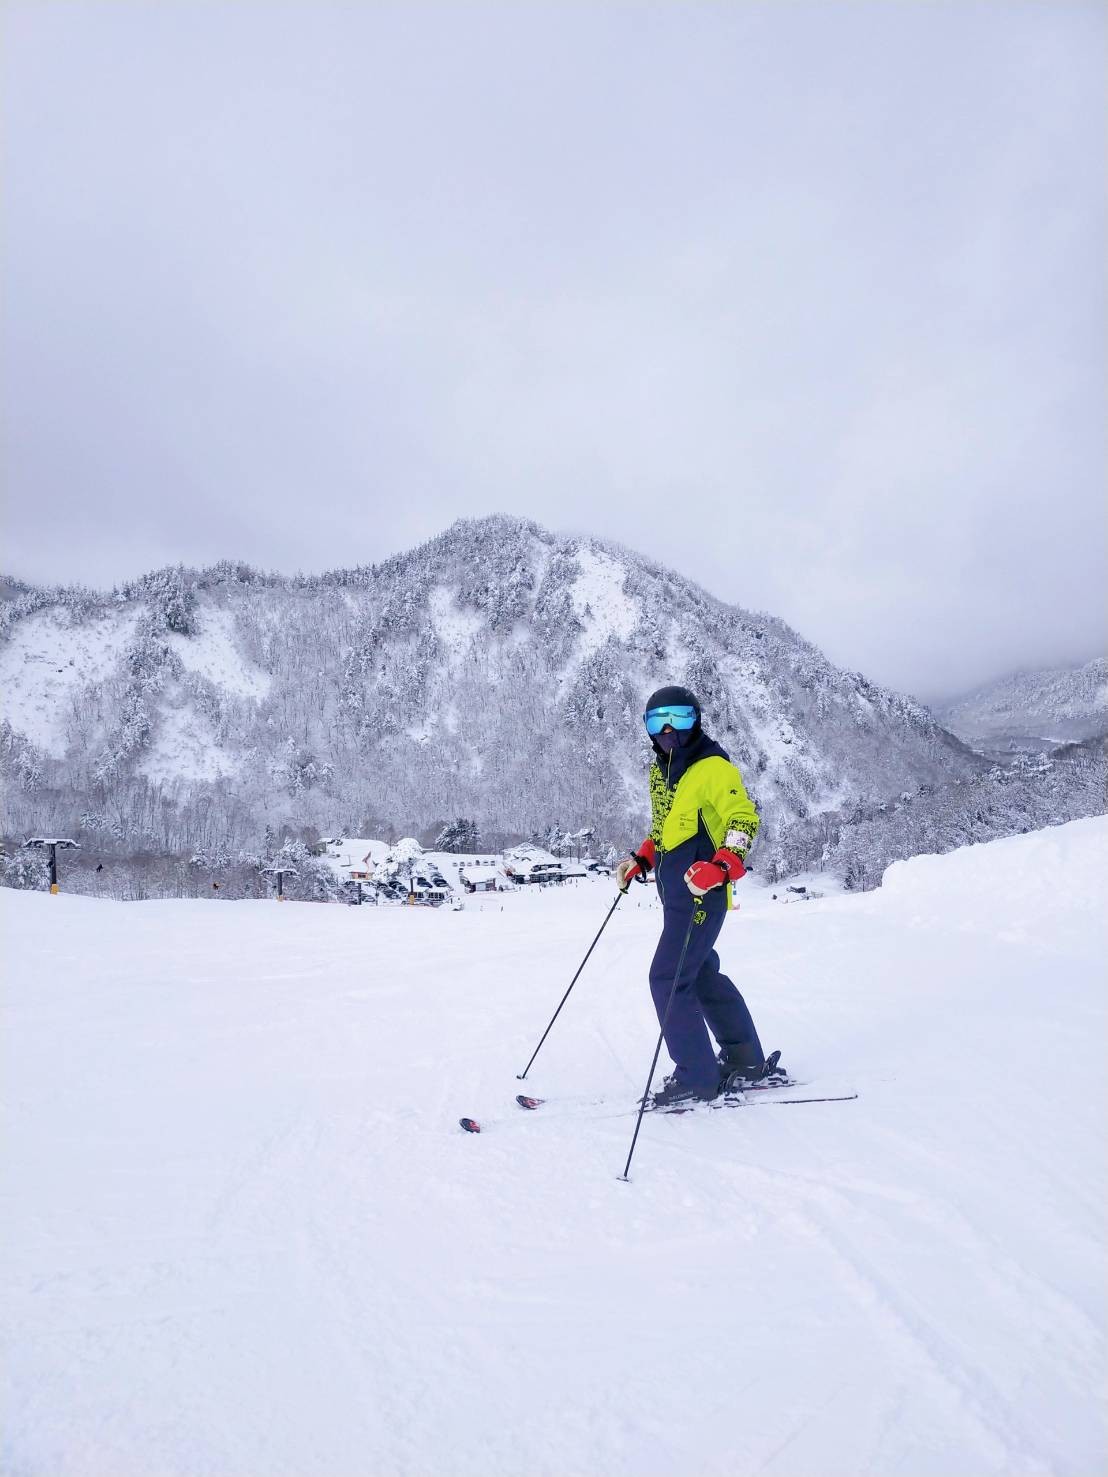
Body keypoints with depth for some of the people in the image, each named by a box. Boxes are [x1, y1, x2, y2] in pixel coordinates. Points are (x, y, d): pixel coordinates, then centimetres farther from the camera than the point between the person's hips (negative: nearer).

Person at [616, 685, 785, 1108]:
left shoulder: (712, 767, -12)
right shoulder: (660, 770, 13)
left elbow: (744, 821, -16)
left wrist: (720, 867, -29)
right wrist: (641, 861, 14)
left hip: (701, 893, -9)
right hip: (675, 893, 9)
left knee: (668, 979, -8)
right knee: (702, 975, 17)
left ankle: (696, 1077, 5)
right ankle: (746, 1058, 31)